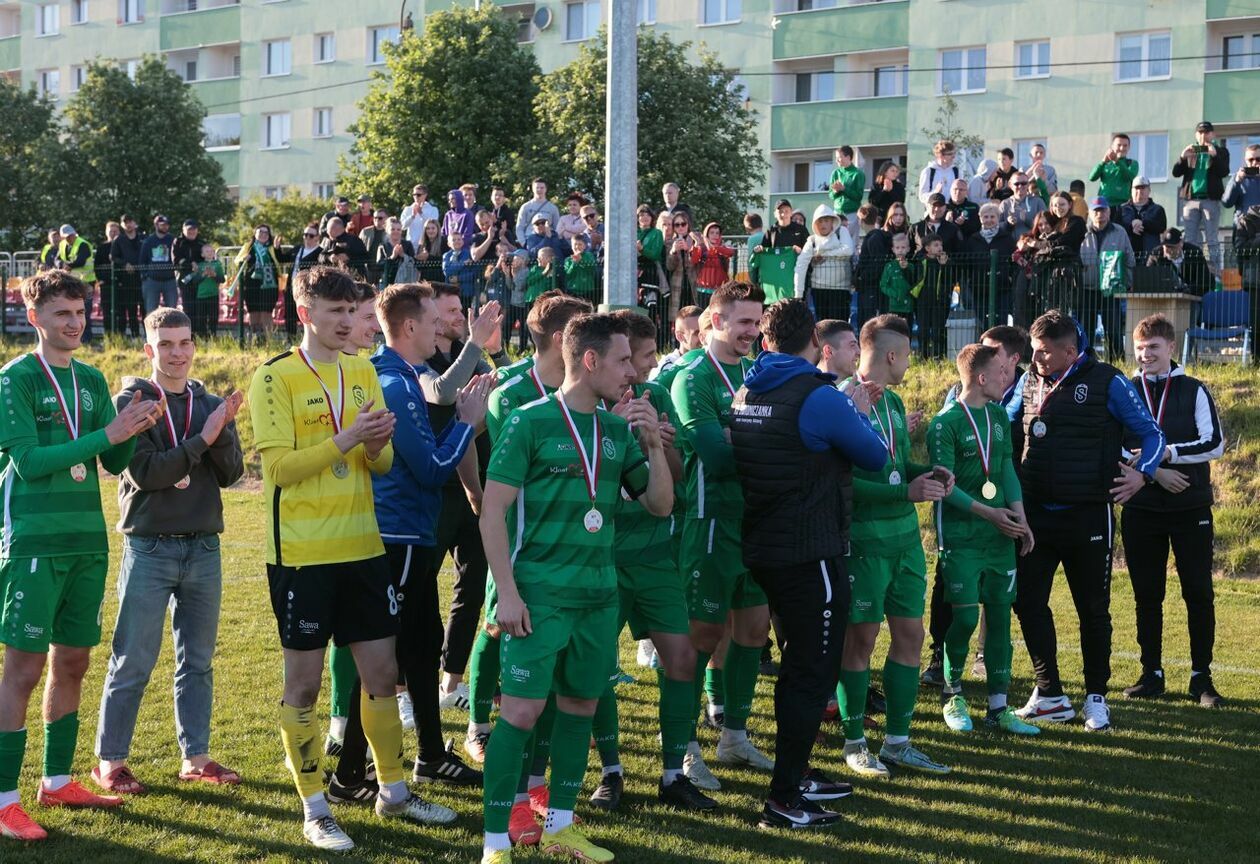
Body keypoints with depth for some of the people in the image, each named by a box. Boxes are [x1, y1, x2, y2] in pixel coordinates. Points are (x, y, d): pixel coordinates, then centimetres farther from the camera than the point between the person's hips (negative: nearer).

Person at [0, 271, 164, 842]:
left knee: (73, 661, 12)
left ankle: (57, 782, 24)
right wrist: (107, 434, -19)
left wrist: (135, 428, -9)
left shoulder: (91, 380, 12)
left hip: (87, 540, 7)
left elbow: (114, 463, 11)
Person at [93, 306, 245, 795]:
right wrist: (203, 439, -18)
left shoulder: (211, 404, 9)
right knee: (133, 663, -2)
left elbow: (231, 474, 1)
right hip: (150, 548, -4)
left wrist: (224, 430, -15)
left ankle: (196, 758, 18)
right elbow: (144, 473, -15)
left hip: (203, 548, 5)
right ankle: (111, 762, 8)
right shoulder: (132, 401, -3)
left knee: (198, 662, 10)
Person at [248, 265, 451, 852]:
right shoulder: (275, 377, -7)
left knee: (382, 672, 11)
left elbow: (382, 463, 12)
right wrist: (346, 438, -20)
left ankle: (394, 792, 24)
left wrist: (377, 445, -10)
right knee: (303, 682, 3)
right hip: (302, 554, -6)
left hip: (363, 546, 6)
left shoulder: (363, 372, 11)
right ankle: (314, 810, 13)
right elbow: (279, 466, -14)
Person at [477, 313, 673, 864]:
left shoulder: (618, 430, 9)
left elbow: (661, 505, 12)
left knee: (580, 705, 12)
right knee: (522, 710, -7)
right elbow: (492, 511, -8)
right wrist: (507, 591, -13)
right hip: (540, 594, -6)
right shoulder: (532, 422, -8)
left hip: (598, 593, 6)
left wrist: (654, 444, -3)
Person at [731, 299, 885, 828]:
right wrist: (857, 418, 13)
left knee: (799, 664, 22)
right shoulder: (819, 397, -17)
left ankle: (797, 774, 33)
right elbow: (875, 457, -6)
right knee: (814, 672, -1)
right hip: (811, 555, -8)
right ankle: (783, 801, 0)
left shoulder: (746, 394, 6)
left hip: (762, 547, 8)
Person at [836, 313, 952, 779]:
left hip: (905, 535, 8)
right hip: (864, 538, -8)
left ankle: (897, 741, 19)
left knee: (910, 633, 9)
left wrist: (930, 474, 1)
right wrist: (906, 491, -23)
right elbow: (842, 480, -20)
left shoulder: (893, 402, 13)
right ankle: (855, 744, 12)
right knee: (860, 637, 0)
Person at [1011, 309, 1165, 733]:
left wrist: (1142, 473, -19)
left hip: (1087, 516, -4)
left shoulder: (1106, 382, -7)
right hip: (1035, 514, 4)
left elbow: (1152, 434, -2)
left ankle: (1096, 698, 19)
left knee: (1093, 608, 6)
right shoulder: (1029, 381, 6)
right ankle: (1050, 696, 14)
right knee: (1027, 600, 3)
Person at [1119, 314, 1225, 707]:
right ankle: (1152, 674, 15)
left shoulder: (1194, 391, 2)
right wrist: (1154, 471, -12)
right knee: (1146, 595, 6)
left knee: (1199, 593, 0)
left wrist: (1167, 453, -16)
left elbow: (1215, 444, -6)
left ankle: (1202, 677, 7)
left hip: (1191, 508, -1)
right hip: (1141, 509, 2)